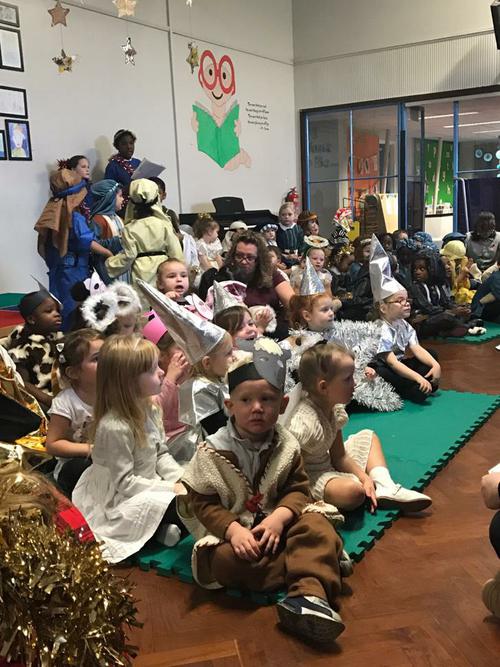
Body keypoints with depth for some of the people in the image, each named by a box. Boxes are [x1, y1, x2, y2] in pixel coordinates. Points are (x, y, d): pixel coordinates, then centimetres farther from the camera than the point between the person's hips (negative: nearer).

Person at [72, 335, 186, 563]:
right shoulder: (114, 427, -28)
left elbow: (161, 454, 7)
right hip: (119, 500, -9)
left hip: (147, 486, 9)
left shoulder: (150, 409, -1)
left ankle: (157, 526, 0)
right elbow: (124, 482, -24)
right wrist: (171, 488, -23)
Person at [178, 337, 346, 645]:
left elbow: (298, 488, -1)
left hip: (275, 521, 2)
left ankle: (309, 594, -38)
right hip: (230, 528, -2)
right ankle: (317, 569, -23)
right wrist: (233, 529, -26)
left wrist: (281, 516, -23)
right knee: (225, 559, -33)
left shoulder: (287, 445, -1)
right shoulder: (213, 451, -10)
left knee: (318, 526, -24)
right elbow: (202, 502, -9)